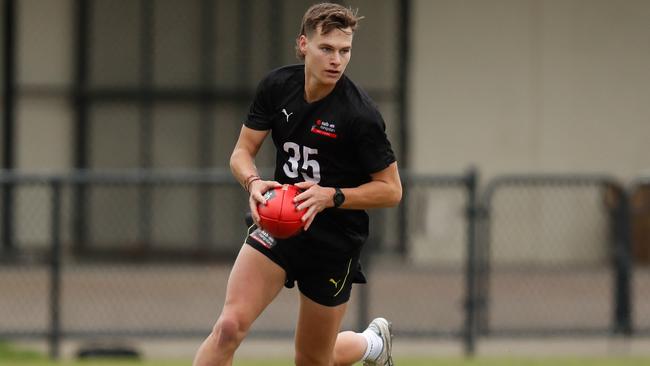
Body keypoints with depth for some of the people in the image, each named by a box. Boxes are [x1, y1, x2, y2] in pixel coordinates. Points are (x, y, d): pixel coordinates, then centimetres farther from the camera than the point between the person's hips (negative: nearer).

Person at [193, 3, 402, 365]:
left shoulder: (360, 114, -19)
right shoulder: (277, 86, -6)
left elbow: (391, 189, -12)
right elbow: (242, 152, 3)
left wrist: (330, 197, -25)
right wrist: (254, 183, -20)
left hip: (335, 240, -3)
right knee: (230, 326, -19)